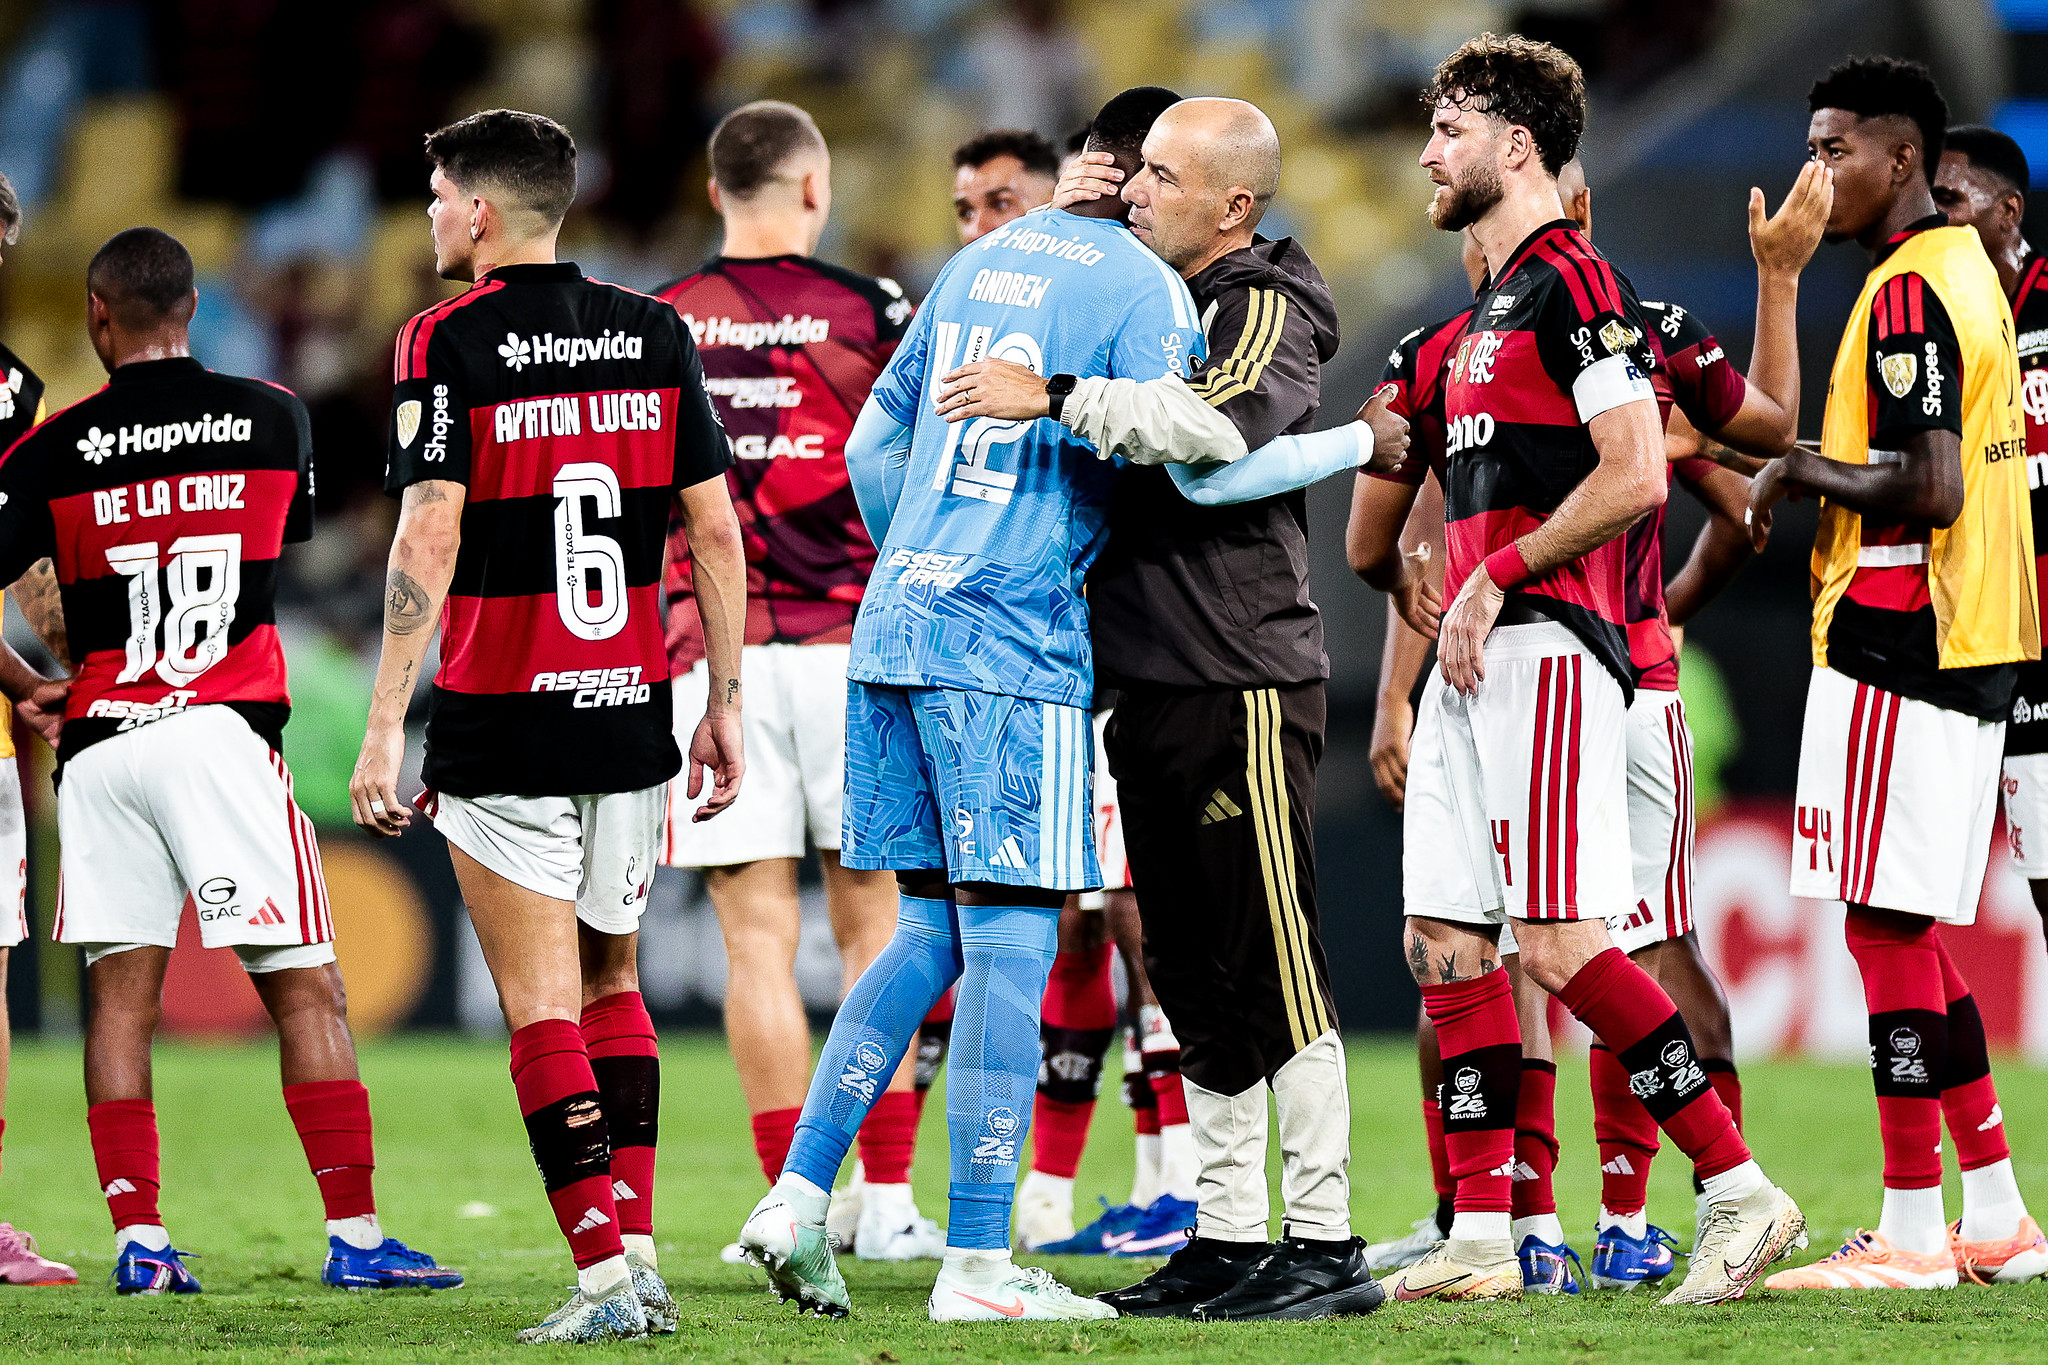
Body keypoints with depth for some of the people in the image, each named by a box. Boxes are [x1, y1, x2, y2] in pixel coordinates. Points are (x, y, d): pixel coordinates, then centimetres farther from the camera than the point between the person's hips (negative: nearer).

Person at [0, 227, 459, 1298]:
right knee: (305, 988, 0)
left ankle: (138, 1240, 1)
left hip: (99, 739, 1)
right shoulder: (272, 419, 5)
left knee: (119, 991, 6)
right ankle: (354, 1234, -4)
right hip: (222, 727, -1)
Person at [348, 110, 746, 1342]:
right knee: (611, 980, 18)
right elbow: (715, 529, 5)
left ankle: (605, 1271, -10)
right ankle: (635, 1249, 13)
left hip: (502, 723, -5)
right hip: (632, 712, 5)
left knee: (542, 1000, -2)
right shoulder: (655, 336, 6)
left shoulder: (451, 343, -8)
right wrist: (725, 702, 12)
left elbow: (429, 539, -15)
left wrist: (385, 722, -14)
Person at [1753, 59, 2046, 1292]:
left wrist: (1807, 474, -8)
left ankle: (1912, 1230, -6)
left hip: (1895, 643, -10)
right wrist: (1819, 470, 15)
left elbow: (1931, 489, -22)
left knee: (1887, 924, -7)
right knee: (1913, 933, 14)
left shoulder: (1908, 292, -14)